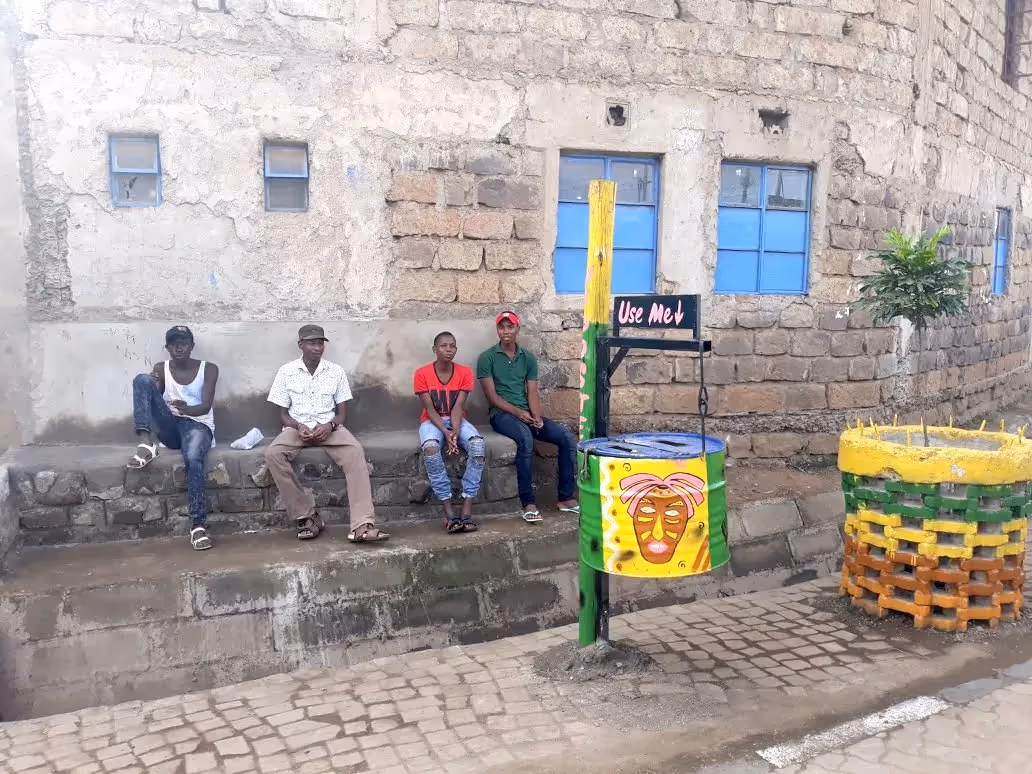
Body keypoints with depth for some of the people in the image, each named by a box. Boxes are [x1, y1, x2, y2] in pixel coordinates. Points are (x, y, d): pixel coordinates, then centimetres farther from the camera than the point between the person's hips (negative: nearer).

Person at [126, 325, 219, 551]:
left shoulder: (209, 369, 3)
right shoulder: (161, 369, 10)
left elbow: (206, 407, -9)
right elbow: (153, 399, -2)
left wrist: (188, 409, -32)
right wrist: (152, 387, -26)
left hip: (198, 425, -3)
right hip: (170, 427, 3)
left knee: (194, 459, -39)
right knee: (142, 379, -17)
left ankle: (198, 525, -37)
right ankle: (146, 443, -31)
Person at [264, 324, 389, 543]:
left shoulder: (336, 371, 5)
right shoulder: (286, 372, 2)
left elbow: (342, 412, 6)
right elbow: (283, 414, 5)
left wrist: (329, 426, -17)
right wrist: (299, 427, -17)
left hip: (329, 427, 0)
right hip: (297, 427, 0)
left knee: (355, 452, -32)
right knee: (272, 454, -33)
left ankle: (361, 525, -40)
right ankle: (306, 515, -20)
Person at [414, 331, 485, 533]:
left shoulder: (465, 373, -3)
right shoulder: (422, 374, -8)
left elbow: (458, 407, -10)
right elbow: (429, 409, -11)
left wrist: (455, 432, -27)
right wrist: (446, 432, -25)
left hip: (457, 421, 2)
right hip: (432, 422, -2)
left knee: (478, 444, -31)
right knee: (430, 448, -37)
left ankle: (467, 509, -30)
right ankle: (448, 512, -33)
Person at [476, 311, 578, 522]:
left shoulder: (528, 358, 13)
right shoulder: (487, 358, -1)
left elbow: (532, 393, 6)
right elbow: (492, 396, -7)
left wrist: (536, 417, -13)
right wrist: (518, 412, -19)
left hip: (526, 414, 5)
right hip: (502, 414, -5)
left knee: (567, 437, -15)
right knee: (525, 438, -38)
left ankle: (566, 498, -9)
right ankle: (528, 503, -34)